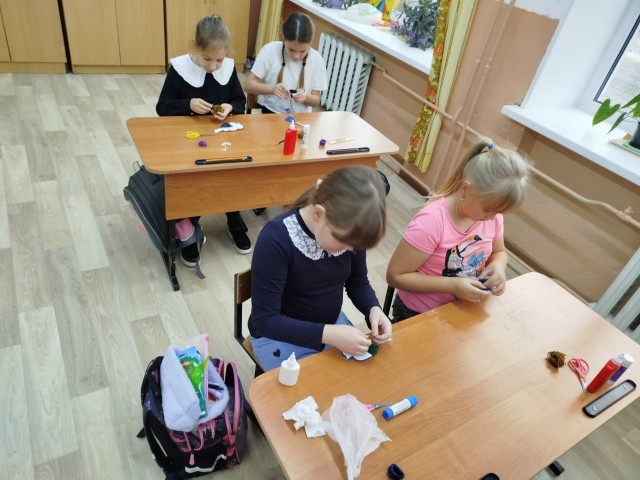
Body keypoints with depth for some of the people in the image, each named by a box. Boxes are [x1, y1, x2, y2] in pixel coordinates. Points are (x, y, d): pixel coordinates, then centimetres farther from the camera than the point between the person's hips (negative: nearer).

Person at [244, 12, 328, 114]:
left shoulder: (316, 60, -5)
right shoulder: (270, 51, -9)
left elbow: (316, 101, 2)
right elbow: (248, 85, -6)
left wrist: (305, 97, -18)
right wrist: (272, 89, -22)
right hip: (270, 113, -1)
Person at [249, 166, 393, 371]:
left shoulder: (350, 230, -15)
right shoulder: (276, 239, -30)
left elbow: (358, 282, 2)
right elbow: (264, 321, -26)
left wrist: (373, 309, -19)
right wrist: (327, 335, -34)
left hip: (333, 325, 5)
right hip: (279, 336, -4)